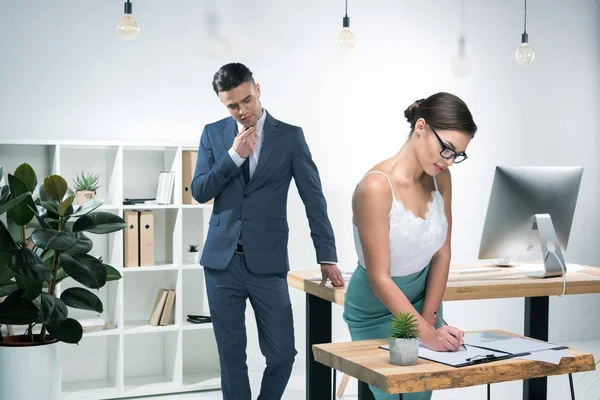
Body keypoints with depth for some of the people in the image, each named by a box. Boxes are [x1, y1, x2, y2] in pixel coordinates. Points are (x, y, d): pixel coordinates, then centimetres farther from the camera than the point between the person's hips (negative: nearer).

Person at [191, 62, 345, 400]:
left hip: (267, 262, -2)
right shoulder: (213, 134, 7)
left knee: (282, 353, -1)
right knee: (231, 355, 9)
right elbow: (199, 192, 0)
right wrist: (234, 155, -12)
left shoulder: (290, 136, -1)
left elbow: (314, 197, -2)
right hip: (222, 261, 2)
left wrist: (327, 257, -5)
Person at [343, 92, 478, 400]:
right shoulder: (376, 187, -28)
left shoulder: (440, 178, -7)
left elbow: (442, 254, -1)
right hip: (378, 309, -6)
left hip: (423, 297, 6)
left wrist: (427, 321, -5)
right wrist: (427, 334, -30)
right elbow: (380, 278, -26)